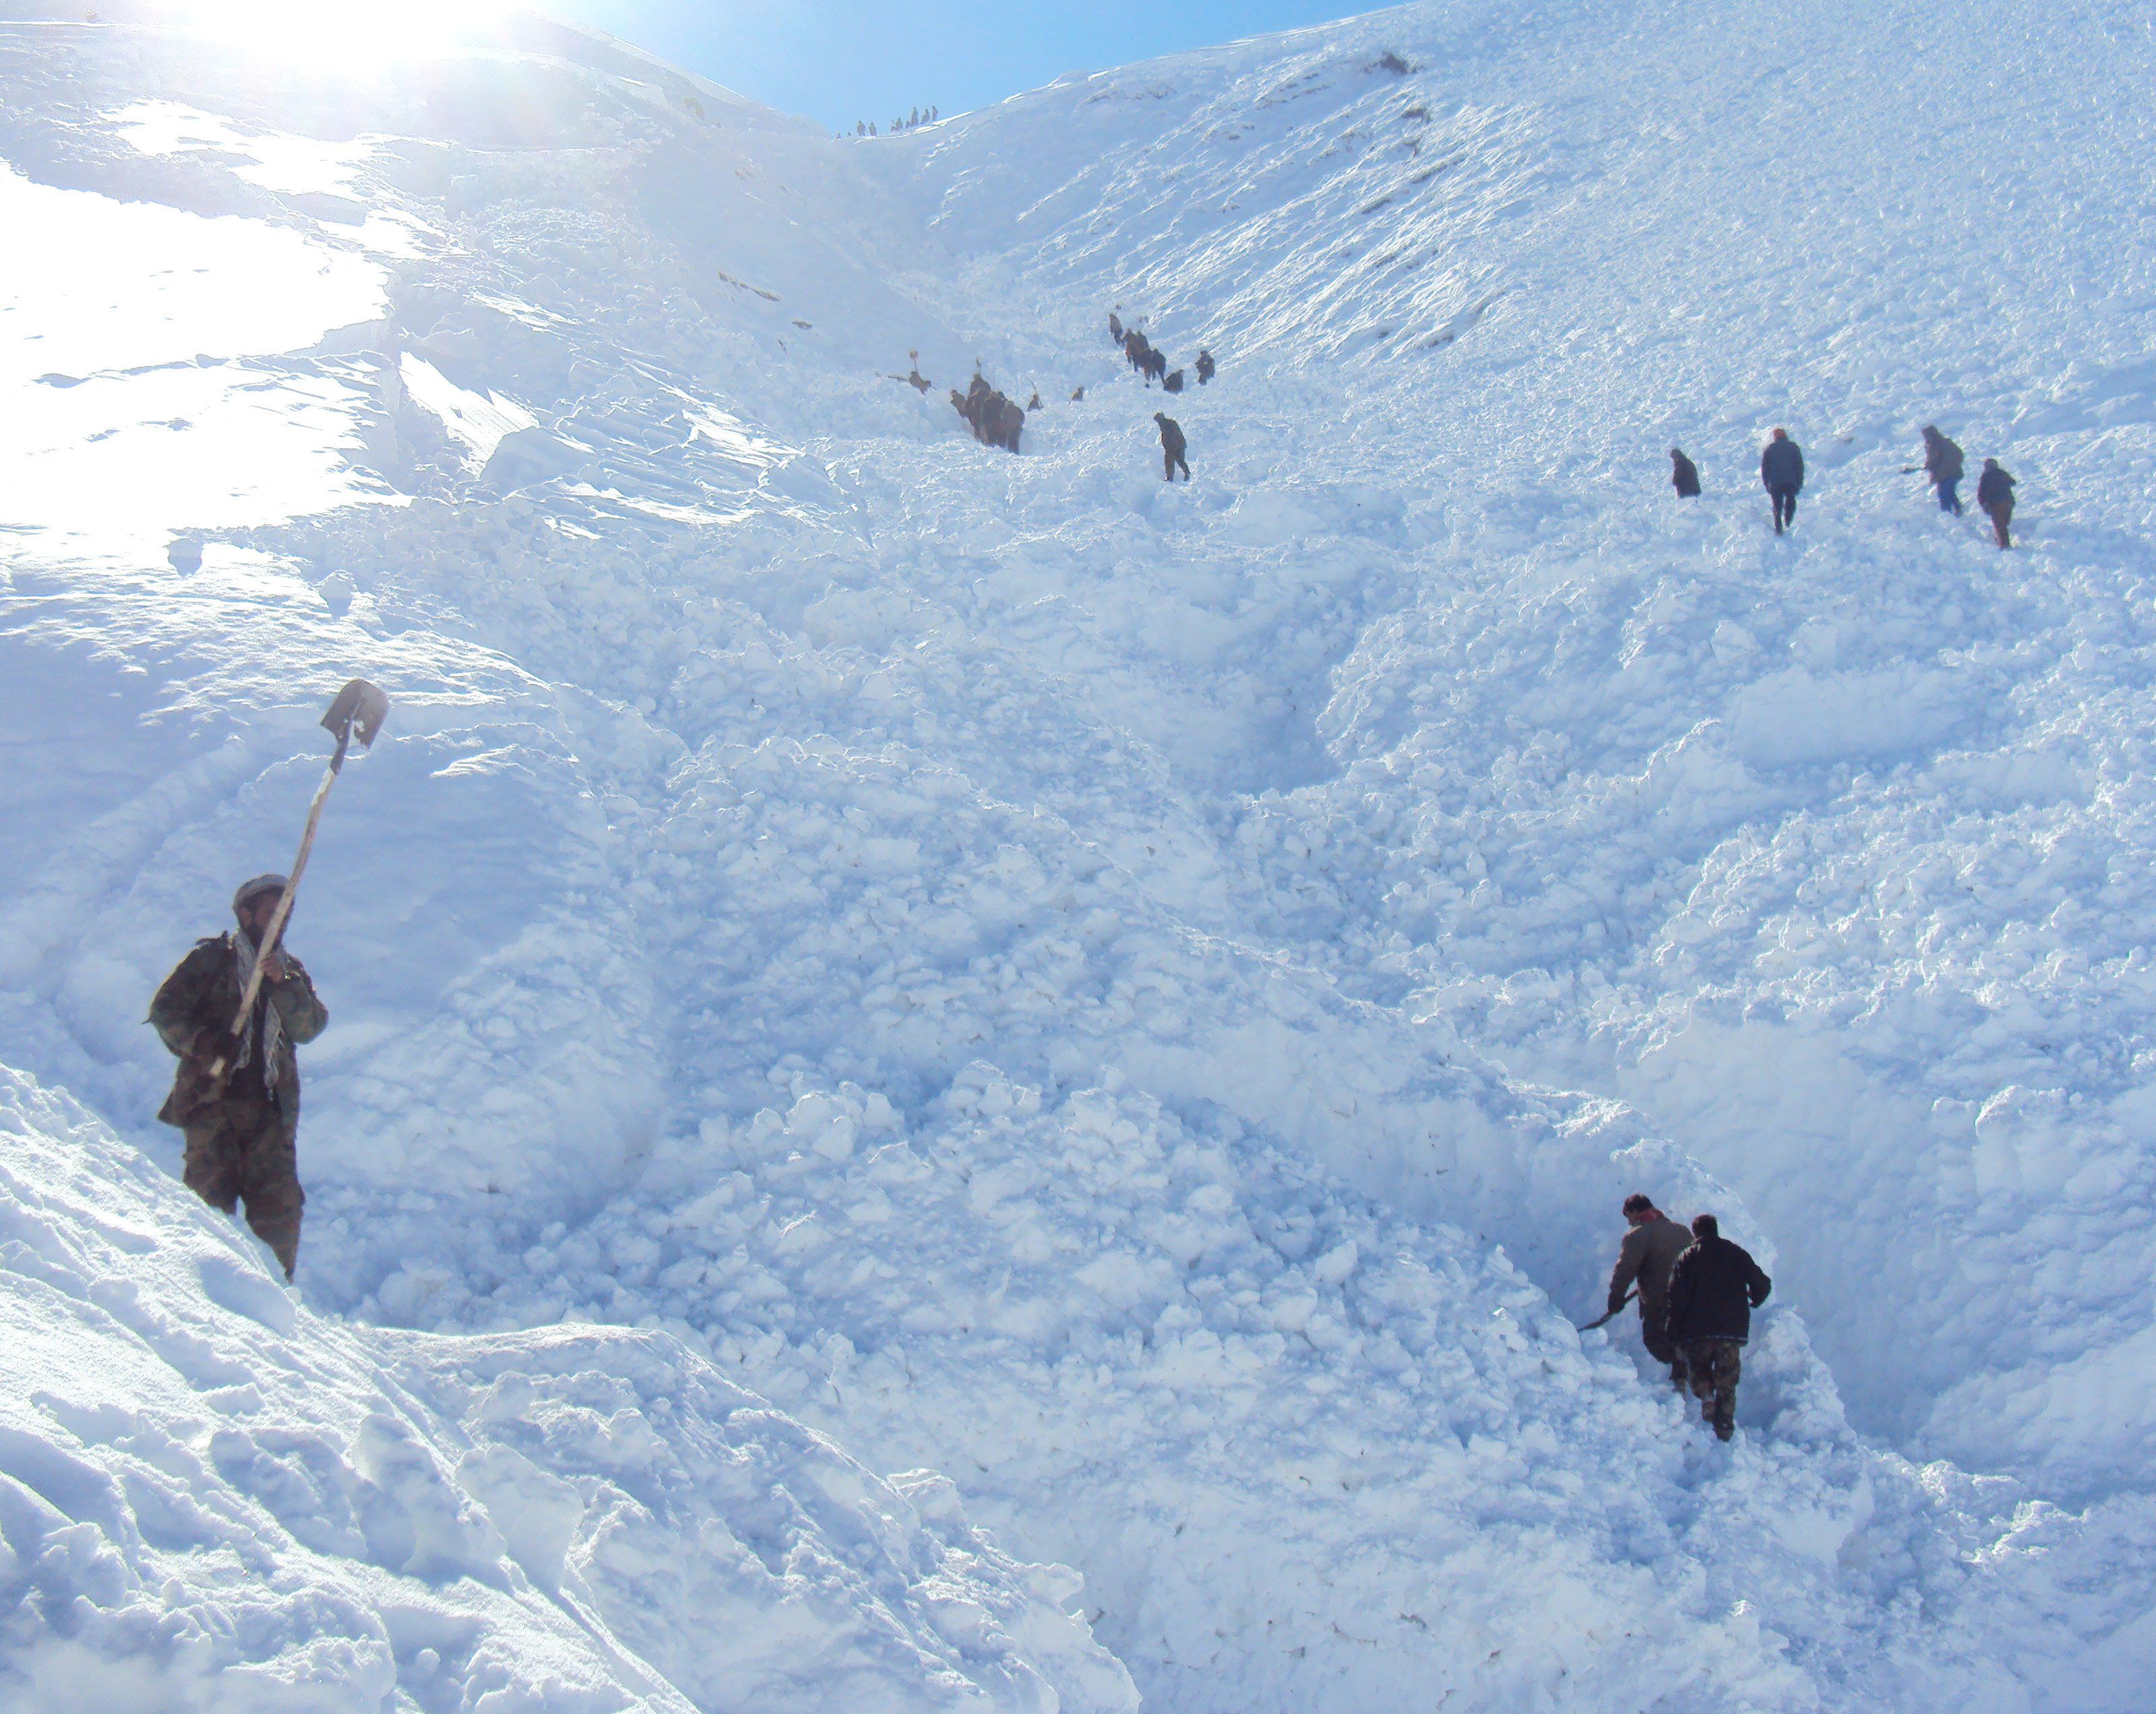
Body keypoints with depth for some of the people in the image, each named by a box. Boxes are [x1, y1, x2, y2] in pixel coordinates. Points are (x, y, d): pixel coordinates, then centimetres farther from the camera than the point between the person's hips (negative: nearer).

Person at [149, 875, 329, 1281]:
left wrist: (283, 985, -11)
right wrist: (203, 1042, -14)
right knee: (212, 1200, -11)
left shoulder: (291, 970, 19)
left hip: (270, 1105, 3)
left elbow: (309, 1028, 4)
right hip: (213, 1098, -3)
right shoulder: (212, 957, 9)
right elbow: (164, 1009, 2)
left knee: (281, 1207, -5)